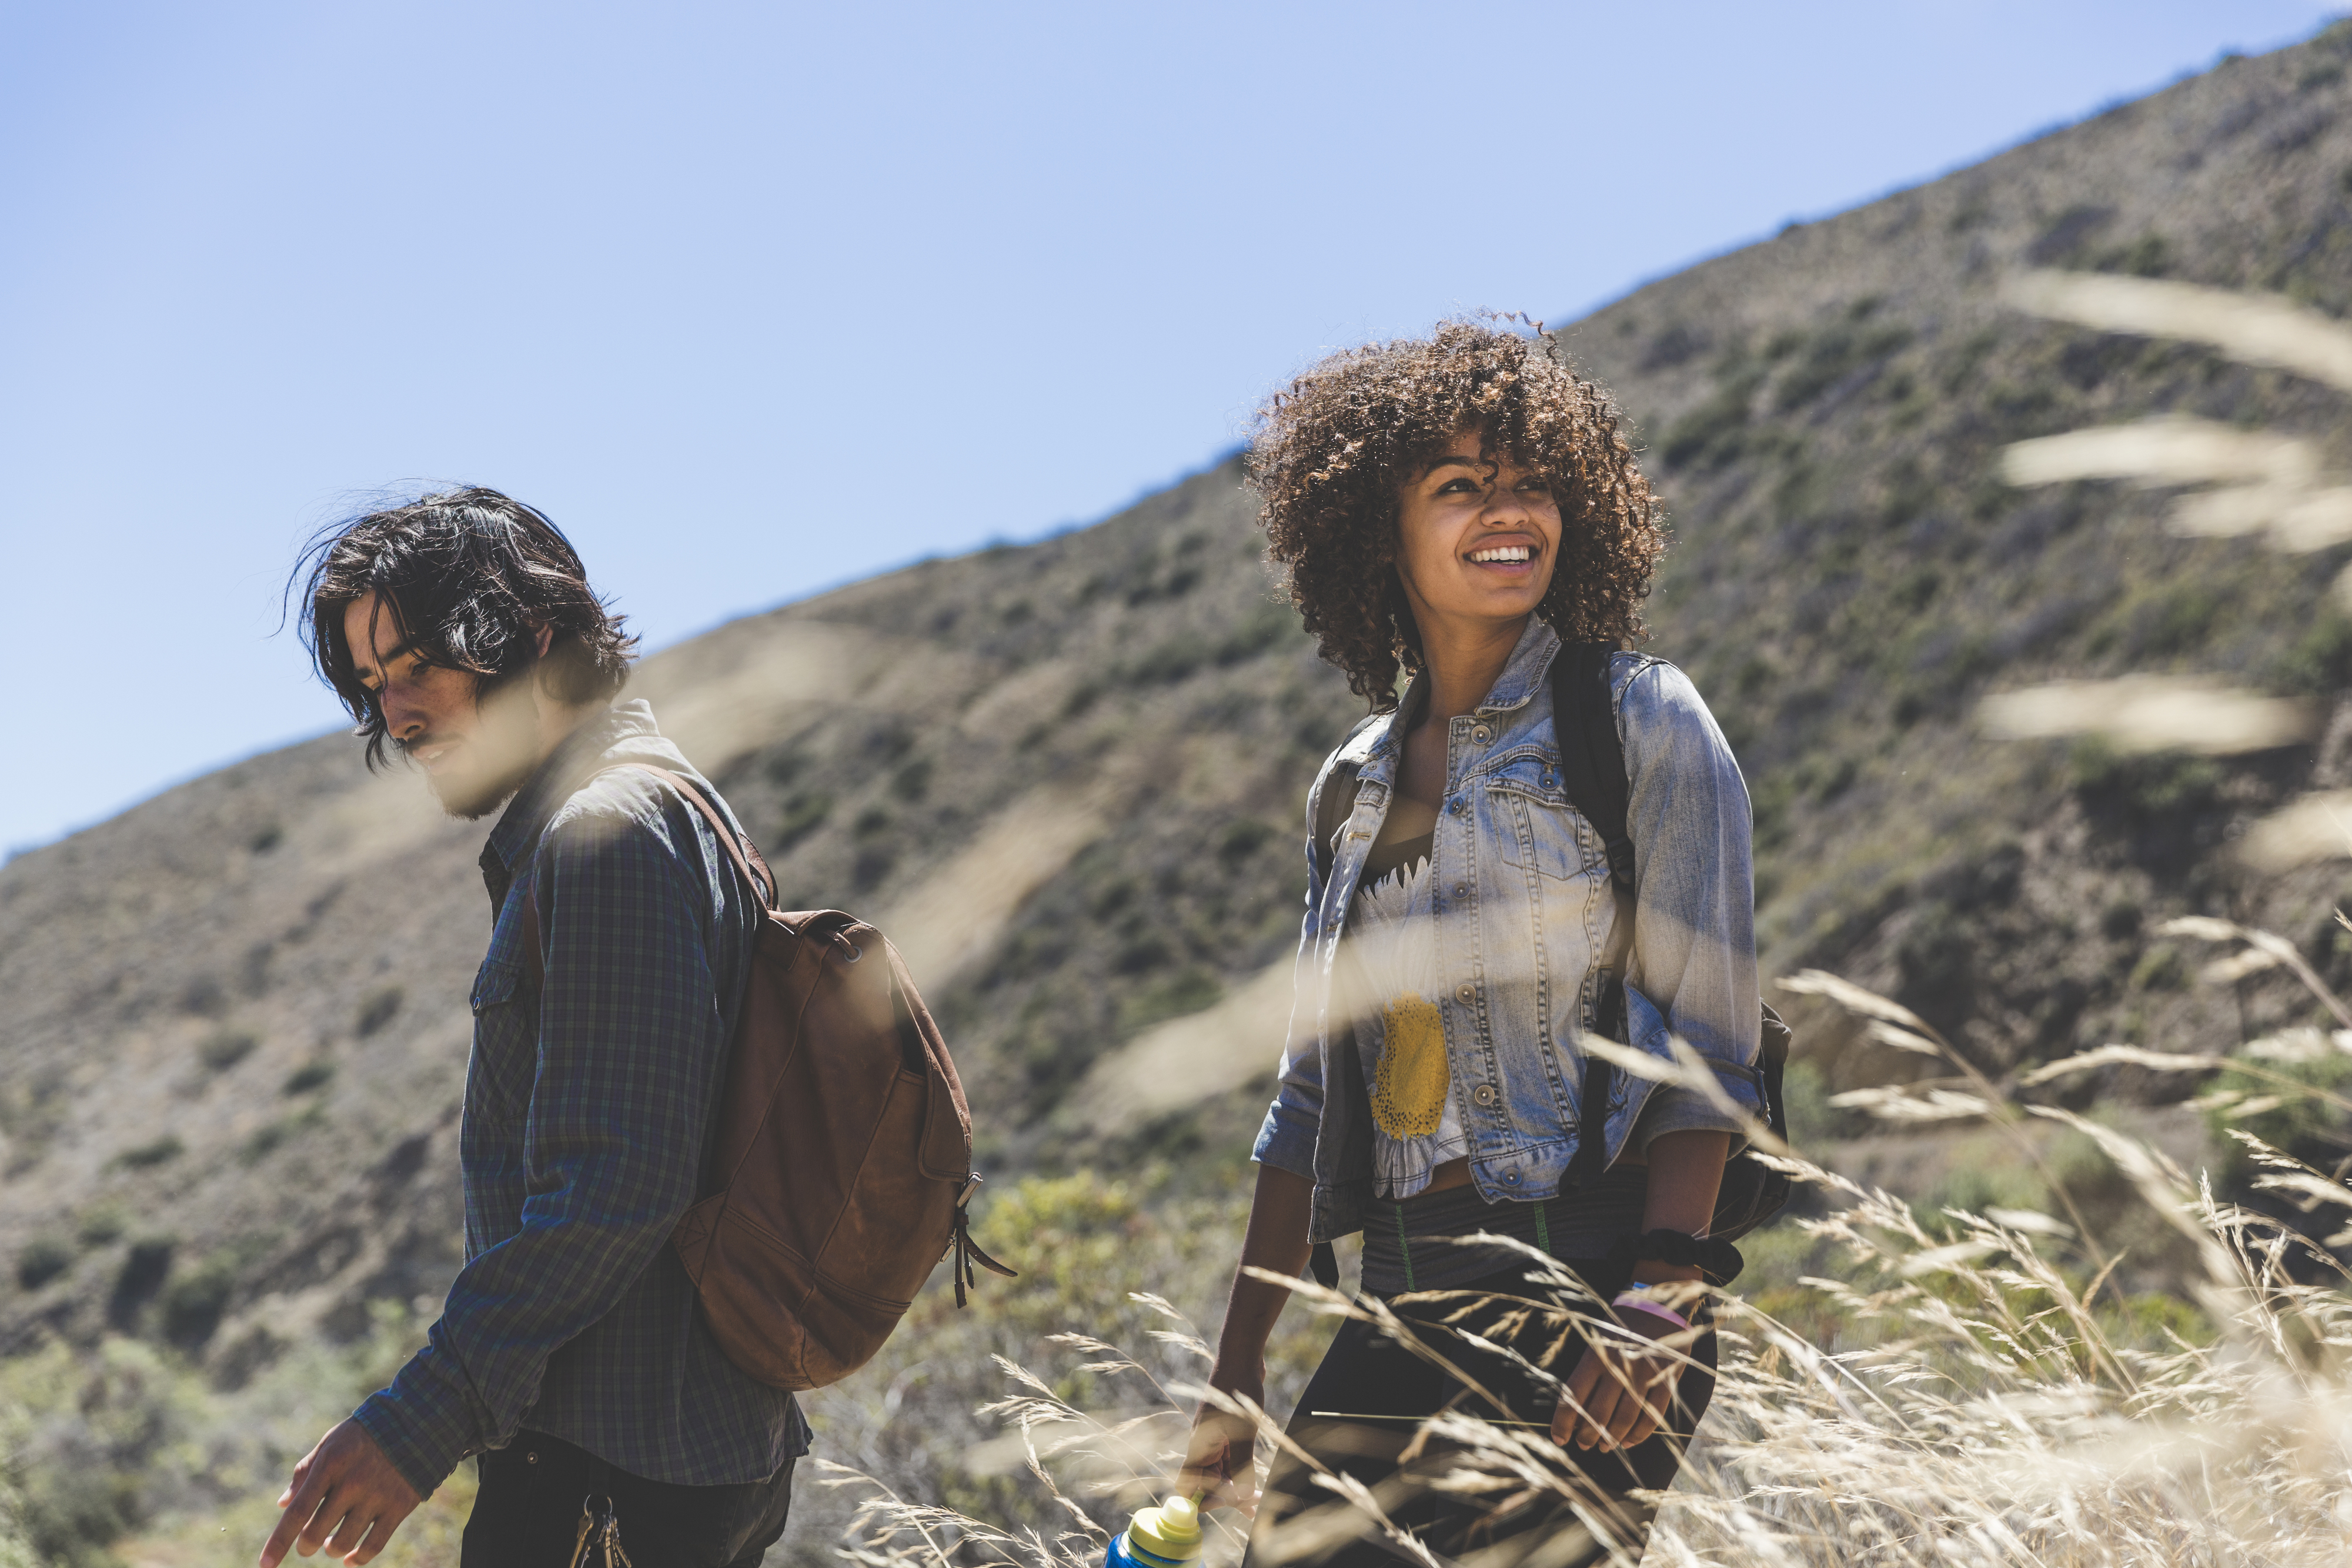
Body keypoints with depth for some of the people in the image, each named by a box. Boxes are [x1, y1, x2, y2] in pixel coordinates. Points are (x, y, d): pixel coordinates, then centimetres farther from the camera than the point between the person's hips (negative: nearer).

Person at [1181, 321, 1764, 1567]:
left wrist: (1661, 1294, -21)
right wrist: (1234, 1381, 14)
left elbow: (1708, 1038, -8)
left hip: (1584, 1294, -5)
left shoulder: (1640, 721, -1)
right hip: (1404, 1313, 5)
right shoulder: (1356, 783, 15)